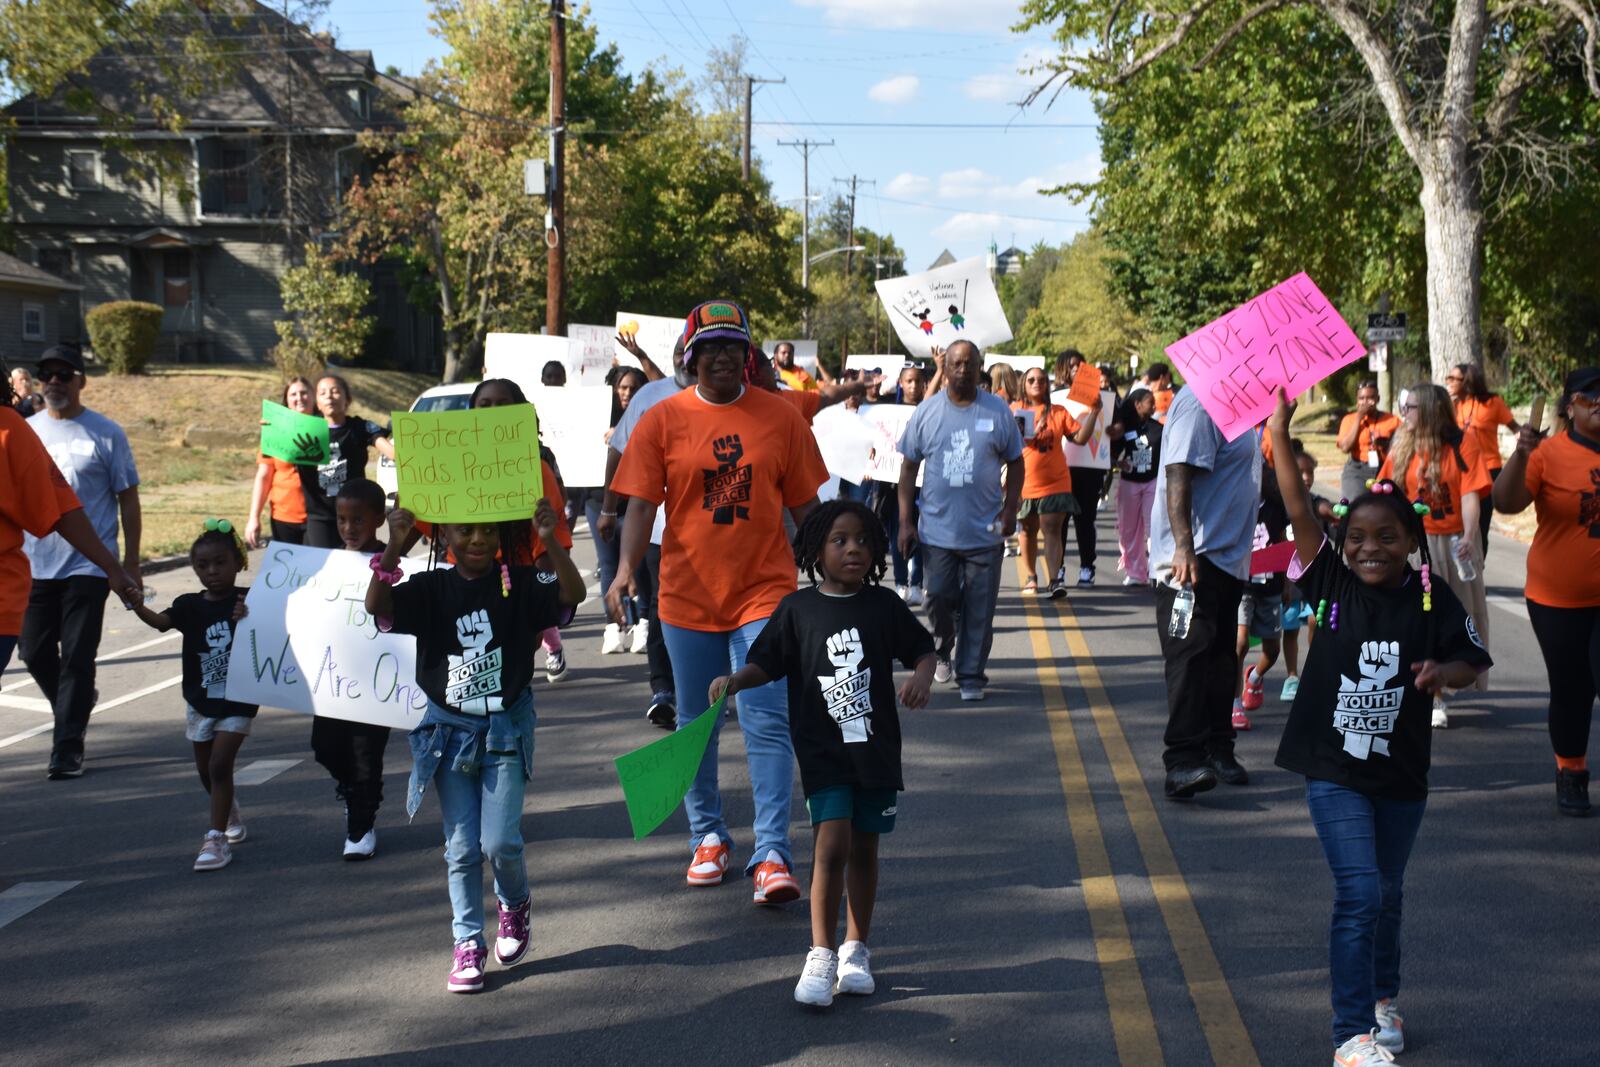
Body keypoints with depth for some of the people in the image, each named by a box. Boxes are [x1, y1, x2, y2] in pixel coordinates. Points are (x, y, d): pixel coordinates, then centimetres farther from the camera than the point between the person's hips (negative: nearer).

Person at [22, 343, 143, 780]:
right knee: (34, 651, 8)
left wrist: (131, 564, -3)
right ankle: (76, 706, 35)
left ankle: (68, 747, 1)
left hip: (88, 565, -4)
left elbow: (128, 500, 1)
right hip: (34, 563, 4)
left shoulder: (106, 434, -1)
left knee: (77, 657, -5)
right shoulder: (26, 431, 9)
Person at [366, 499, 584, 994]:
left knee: (500, 841, -5)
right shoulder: (431, 588, -2)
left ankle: (515, 905, 27)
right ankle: (467, 944, 17)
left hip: (506, 729, -1)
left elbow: (573, 594, -21)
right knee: (462, 846, 4)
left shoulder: (519, 583, -5)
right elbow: (377, 606, -17)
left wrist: (551, 542, -35)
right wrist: (393, 550, -31)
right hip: (448, 730, 1)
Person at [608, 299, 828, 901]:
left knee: (767, 723, -9)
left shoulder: (781, 418, 1)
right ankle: (707, 837, 29)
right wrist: (625, 570, -18)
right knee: (695, 726, 12)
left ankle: (771, 854, -9)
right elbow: (641, 505, -4)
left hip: (764, 592, -1)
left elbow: (804, 506, 7)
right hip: (687, 597, 1)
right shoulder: (661, 421, -1)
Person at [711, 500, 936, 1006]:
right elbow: (766, 663, 3)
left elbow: (922, 648, 9)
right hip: (823, 752, -2)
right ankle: (821, 955, -2)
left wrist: (922, 676, -11)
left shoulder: (884, 605, 2)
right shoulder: (798, 609, -1)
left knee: (864, 850, 12)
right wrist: (735, 680, -15)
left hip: (876, 749, 2)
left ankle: (856, 949, 27)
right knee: (831, 846, -13)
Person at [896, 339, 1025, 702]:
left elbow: (1015, 463, 9)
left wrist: (1010, 509, -2)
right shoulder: (927, 412, 2)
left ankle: (971, 676, 14)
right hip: (937, 531, 0)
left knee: (979, 609, 3)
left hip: (985, 532, 0)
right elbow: (909, 467, 6)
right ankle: (944, 649, 30)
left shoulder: (998, 411, 2)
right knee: (939, 599, 1)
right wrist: (906, 520, 1)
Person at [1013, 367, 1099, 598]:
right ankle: (1031, 577, 28)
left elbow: (1080, 438, -2)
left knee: (1052, 531, -9)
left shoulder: (1058, 412, 4)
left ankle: (1055, 580, -17)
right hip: (1025, 483, 1)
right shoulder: (1015, 410, 3)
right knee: (1029, 530, 14)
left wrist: (1094, 413, -11)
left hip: (1055, 482, -1)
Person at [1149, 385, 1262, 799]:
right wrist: (1184, 547, -31)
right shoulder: (1200, 402, -16)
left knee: (1220, 659, 13)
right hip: (1193, 558, -10)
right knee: (1190, 655, -15)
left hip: (1227, 558, 10)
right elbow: (1178, 475, -24)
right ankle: (1182, 761, -18)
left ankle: (1217, 751, 20)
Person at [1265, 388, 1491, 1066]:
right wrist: (1279, 438, -24)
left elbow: (1471, 663, 2)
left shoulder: (1432, 600, -5)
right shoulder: (1333, 585, -7)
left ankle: (1383, 997, 42)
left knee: (1386, 892, 18)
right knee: (1359, 891, -10)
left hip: (1401, 771, 2)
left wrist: (1443, 671, -21)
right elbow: (1299, 513, -15)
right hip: (1333, 768, -2)